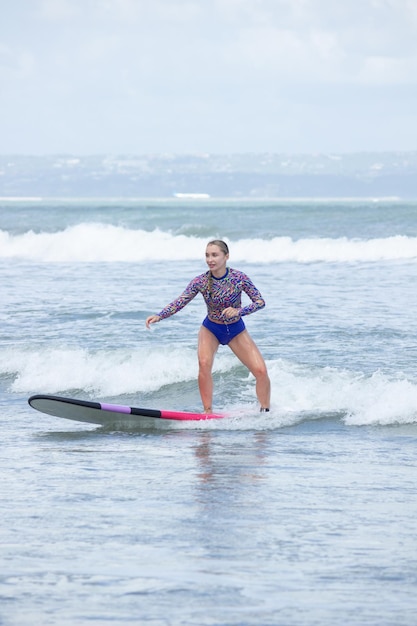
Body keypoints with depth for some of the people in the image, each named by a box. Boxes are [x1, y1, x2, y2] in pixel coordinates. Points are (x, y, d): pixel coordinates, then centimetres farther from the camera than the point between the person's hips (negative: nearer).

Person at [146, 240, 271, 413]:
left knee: (261, 371, -9)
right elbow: (179, 302, -23)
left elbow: (260, 301, -17)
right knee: (204, 364, -27)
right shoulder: (200, 281, -19)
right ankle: (208, 411, -17)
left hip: (236, 330, 0)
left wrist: (238, 311, -34)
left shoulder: (239, 278, -21)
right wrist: (159, 316, -38)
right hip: (211, 329, 0)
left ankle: (265, 412, 12)